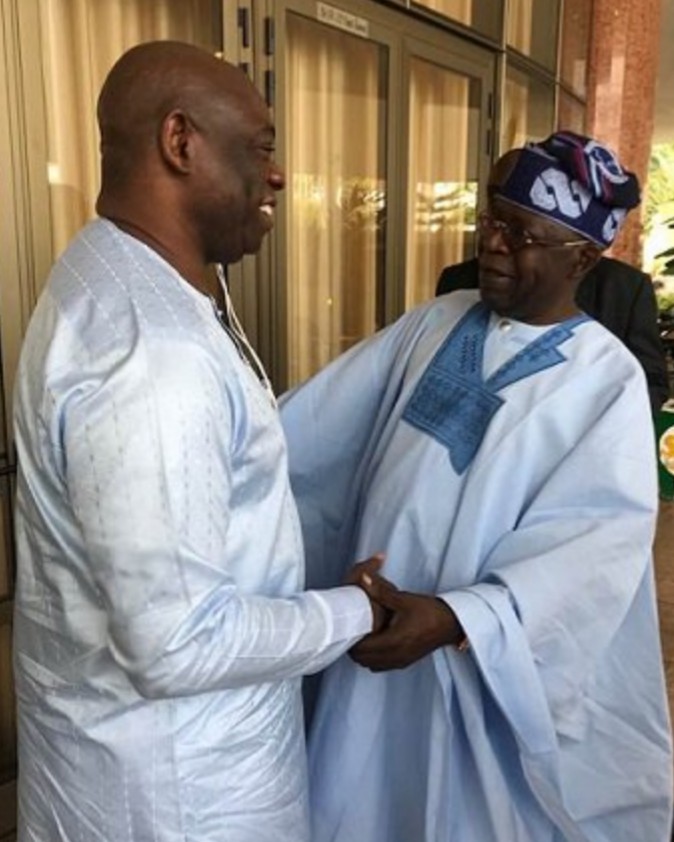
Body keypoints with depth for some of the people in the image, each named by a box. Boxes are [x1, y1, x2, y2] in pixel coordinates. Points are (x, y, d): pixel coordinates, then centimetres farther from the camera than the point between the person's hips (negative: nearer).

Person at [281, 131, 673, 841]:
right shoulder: (434, 323, 2)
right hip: (376, 628, 5)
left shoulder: (608, 381, -13)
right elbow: (320, 422, 2)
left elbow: (593, 550, -22)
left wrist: (453, 619, -34)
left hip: (488, 666, -4)